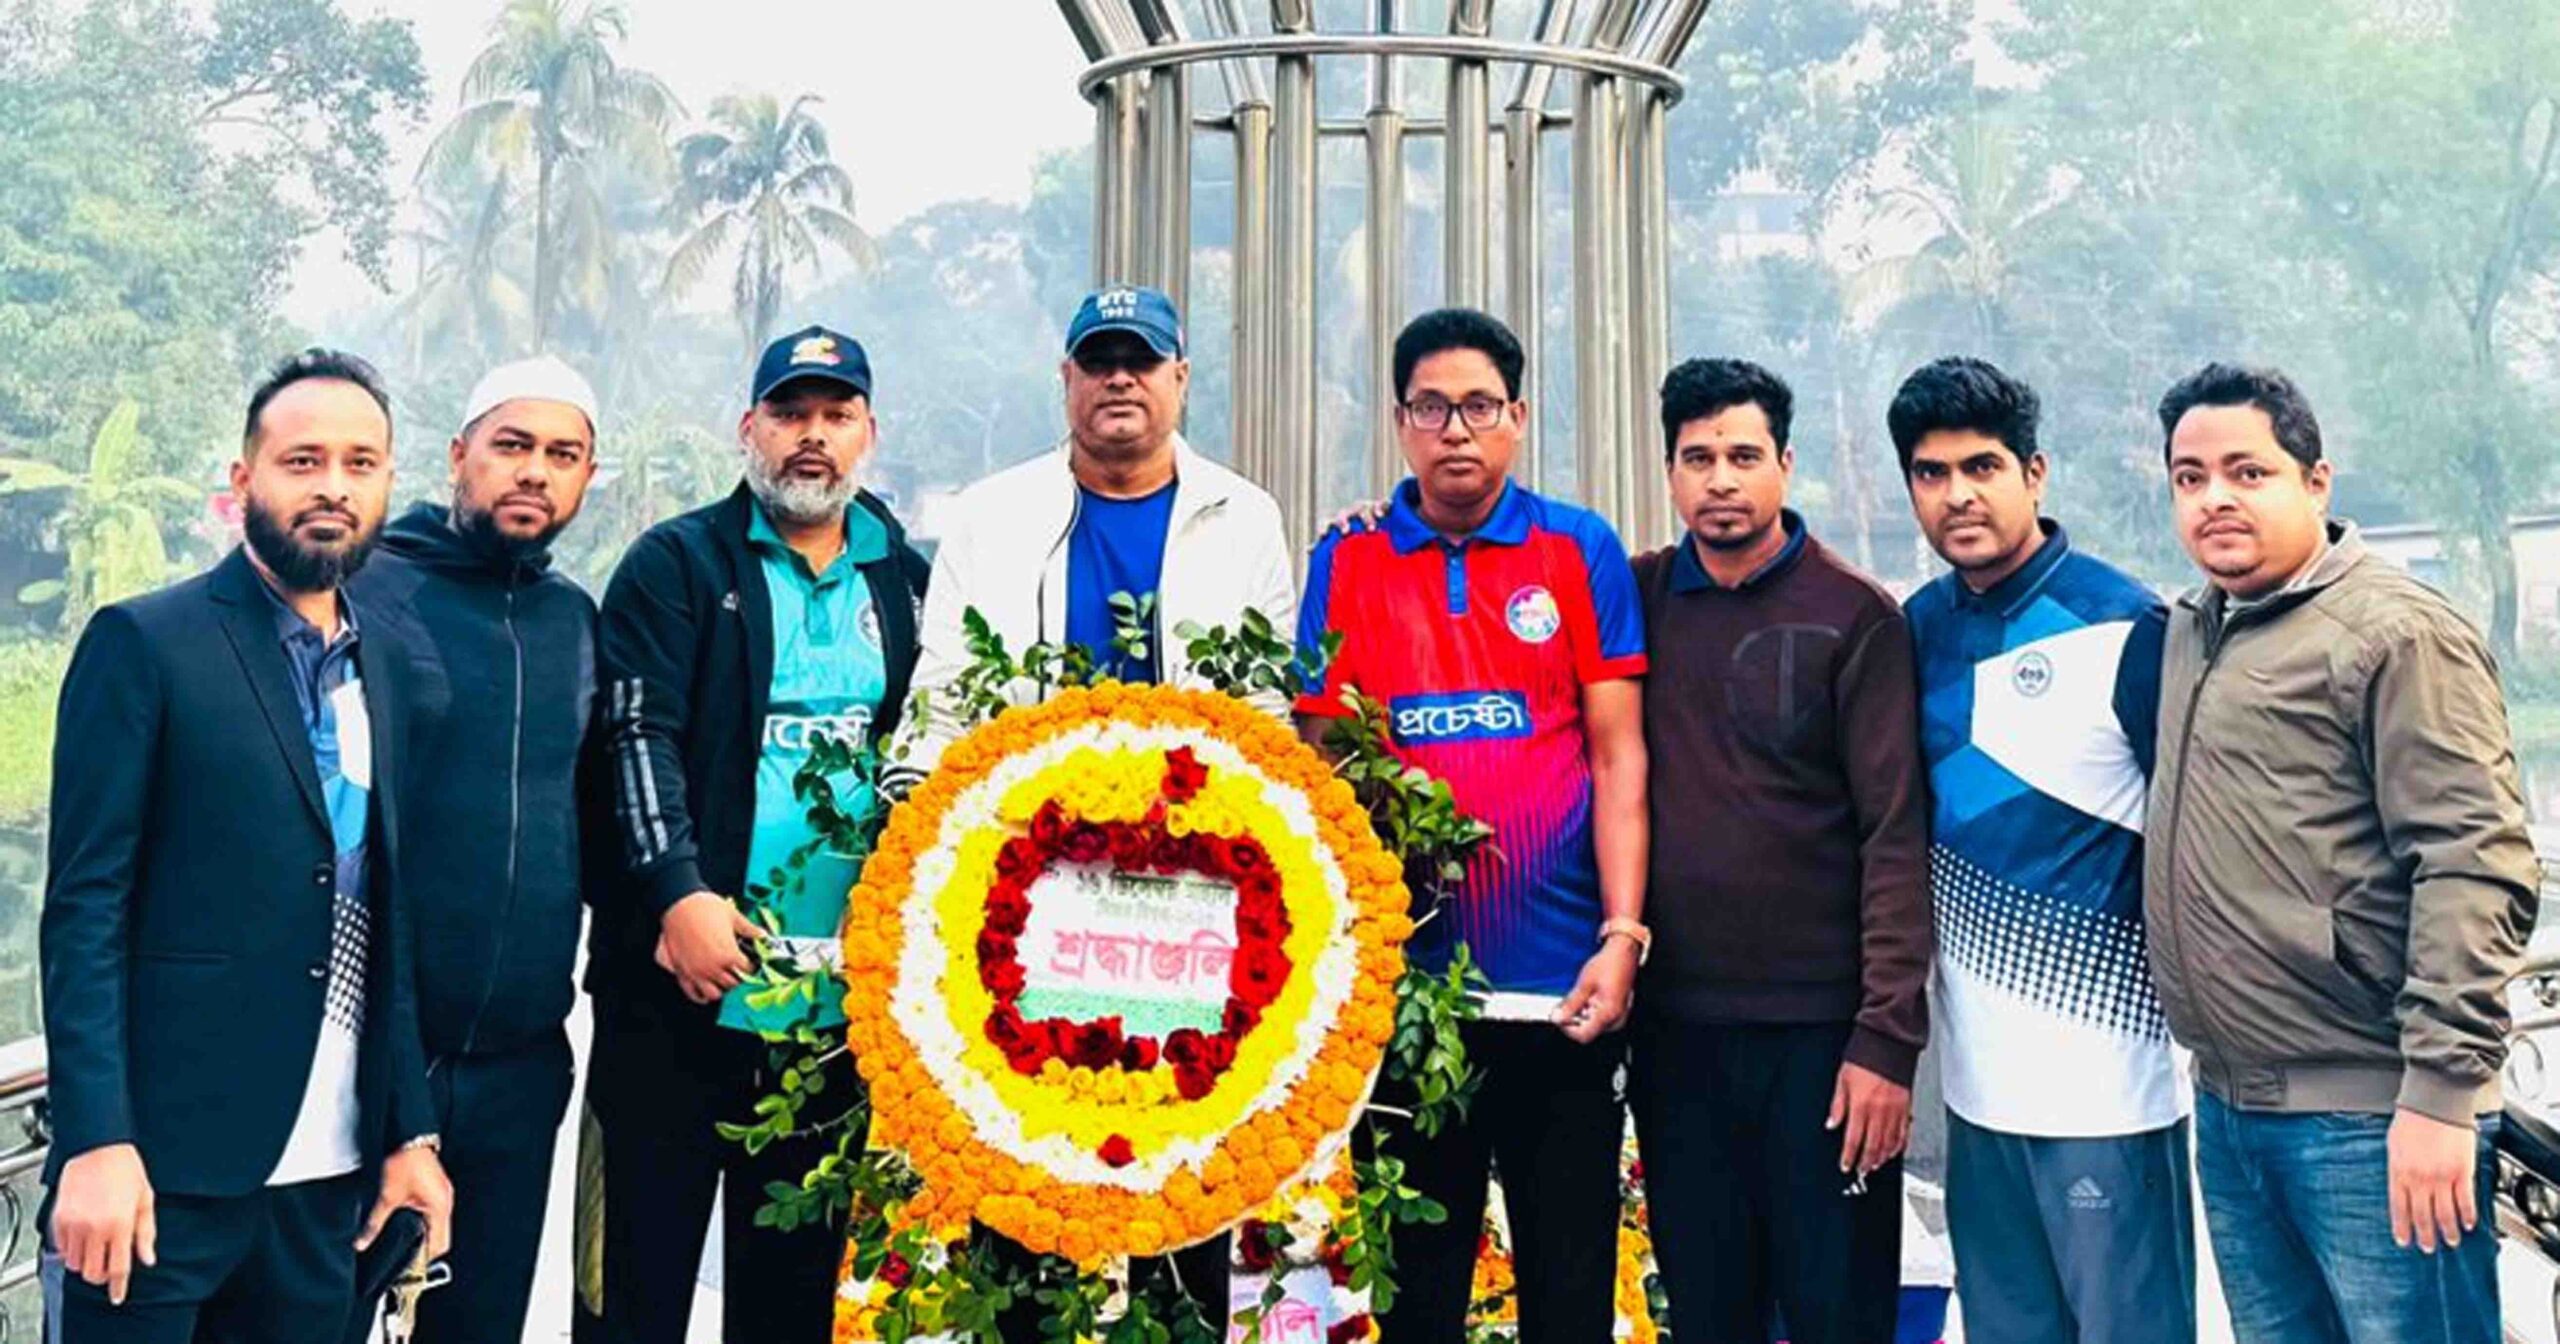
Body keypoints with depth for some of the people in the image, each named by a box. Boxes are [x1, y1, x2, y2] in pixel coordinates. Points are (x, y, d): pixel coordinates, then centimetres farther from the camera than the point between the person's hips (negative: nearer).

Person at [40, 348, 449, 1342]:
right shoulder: (144, 643, -5)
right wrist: (97, 1144, -16)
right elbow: (82, 908, -9)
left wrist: (410, 1133, 10)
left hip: (326, 1181, 5)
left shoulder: (386, 670, 12)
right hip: (164, 1169, -5)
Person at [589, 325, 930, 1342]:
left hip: (845, 994, 4)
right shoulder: (676, 564, 1)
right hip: (687, 986, -3)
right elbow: (638, 736, -9)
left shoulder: (905, 581, 12)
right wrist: (680, 892, -21)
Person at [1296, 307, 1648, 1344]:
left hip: (1561, 983, -1)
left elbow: (1617, 757, 1)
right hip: (1403, 982, 1)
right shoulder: (1346, 562, 6)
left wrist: (1622, 935, -8)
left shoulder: (1581, 551, 3)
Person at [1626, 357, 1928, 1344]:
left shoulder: (1855, 617, -5)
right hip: (1672, 1025, 3)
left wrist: (1887, 1035, -14)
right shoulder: (1635, 598, 5)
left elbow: (1894, 835, -8)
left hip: (1822, 1029, -3)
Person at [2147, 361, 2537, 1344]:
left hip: (2372, 1118, -7)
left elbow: (2477, 868, -17)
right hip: (2227, 1111, 8)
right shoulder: (2184, 633, 13)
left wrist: (2440, 1090, -21)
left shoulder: (2398, 633, -10)